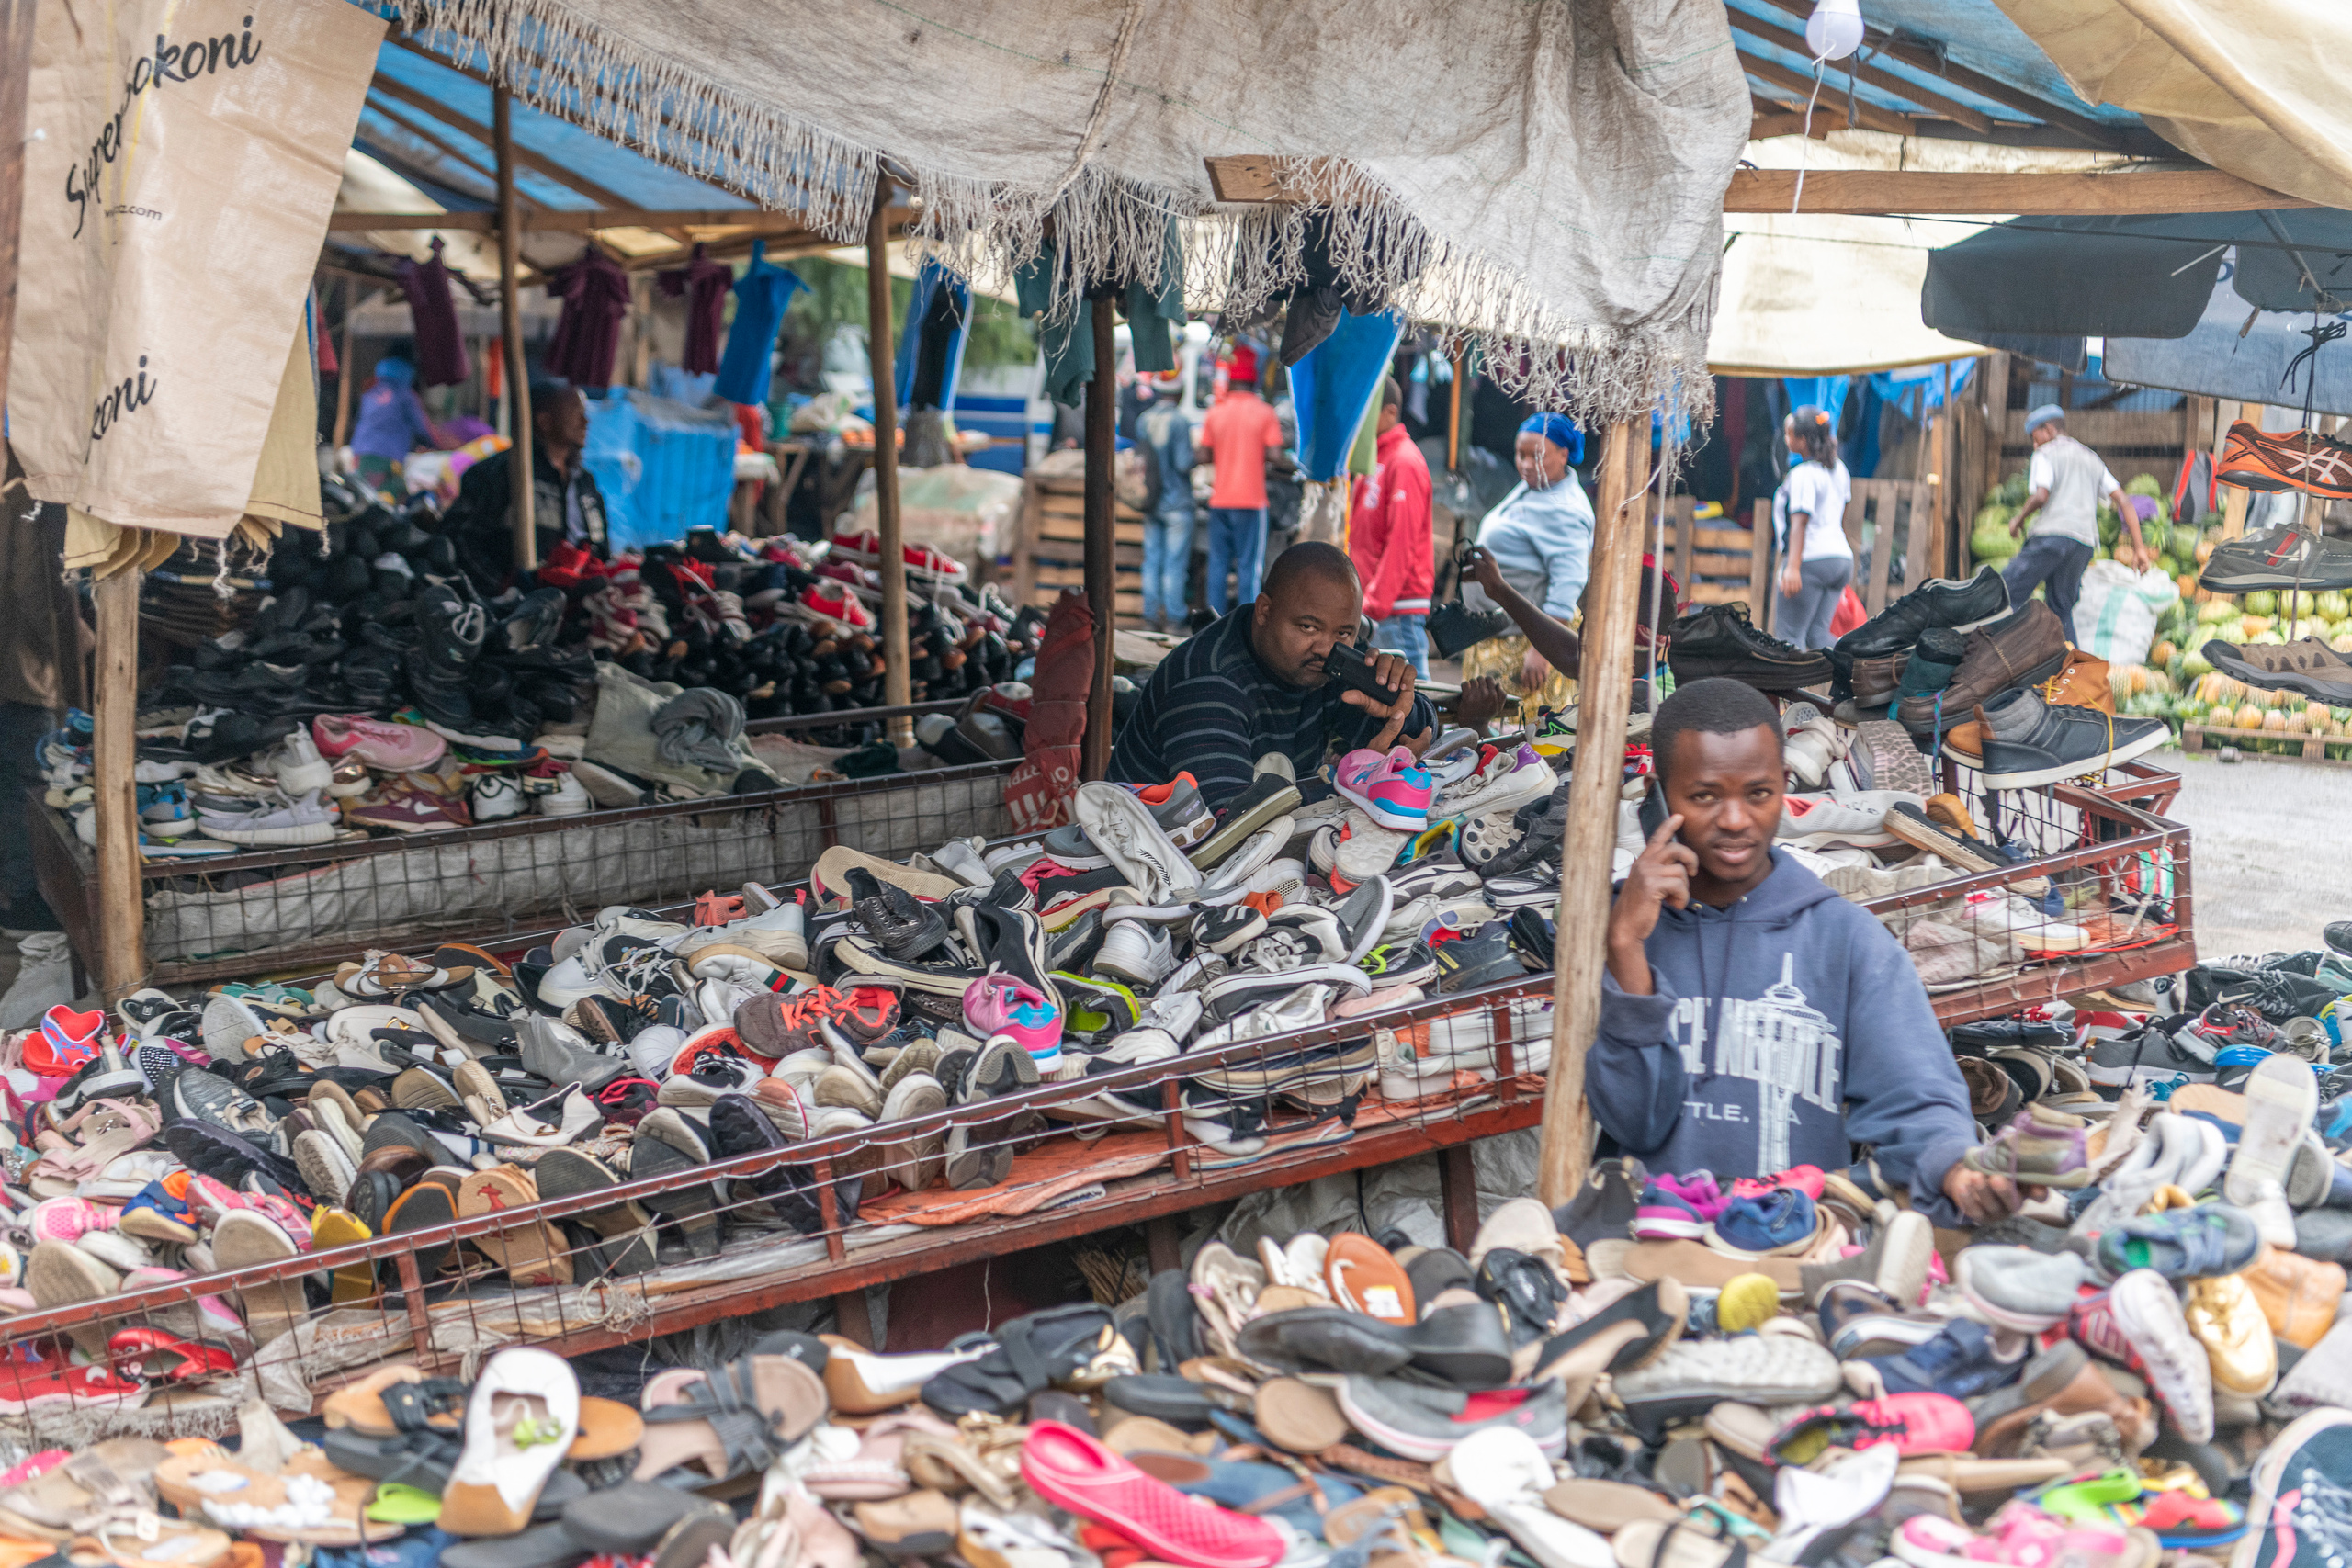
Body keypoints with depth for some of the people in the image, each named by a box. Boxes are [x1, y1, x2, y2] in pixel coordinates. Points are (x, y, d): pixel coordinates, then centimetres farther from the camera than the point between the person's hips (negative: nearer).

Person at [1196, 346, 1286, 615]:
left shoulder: (1215, 412, 4)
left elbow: (1204, 454, 3)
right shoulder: (1265, 413, -4)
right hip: (1252, 498, -3)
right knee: (1249, 564, -1)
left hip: (1220, 499, 3)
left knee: (1218, 562, 8)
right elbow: (1275, 455, -9)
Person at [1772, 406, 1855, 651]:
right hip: (1841, 556, 9)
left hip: (1811, 560, -9)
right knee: (1818, 633, 10)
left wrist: (1793, 567, -30)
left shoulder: (1803, 475, -13)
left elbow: (1800, 522, -23)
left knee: (1789, 633, -4)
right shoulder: (1838, 469, 14)